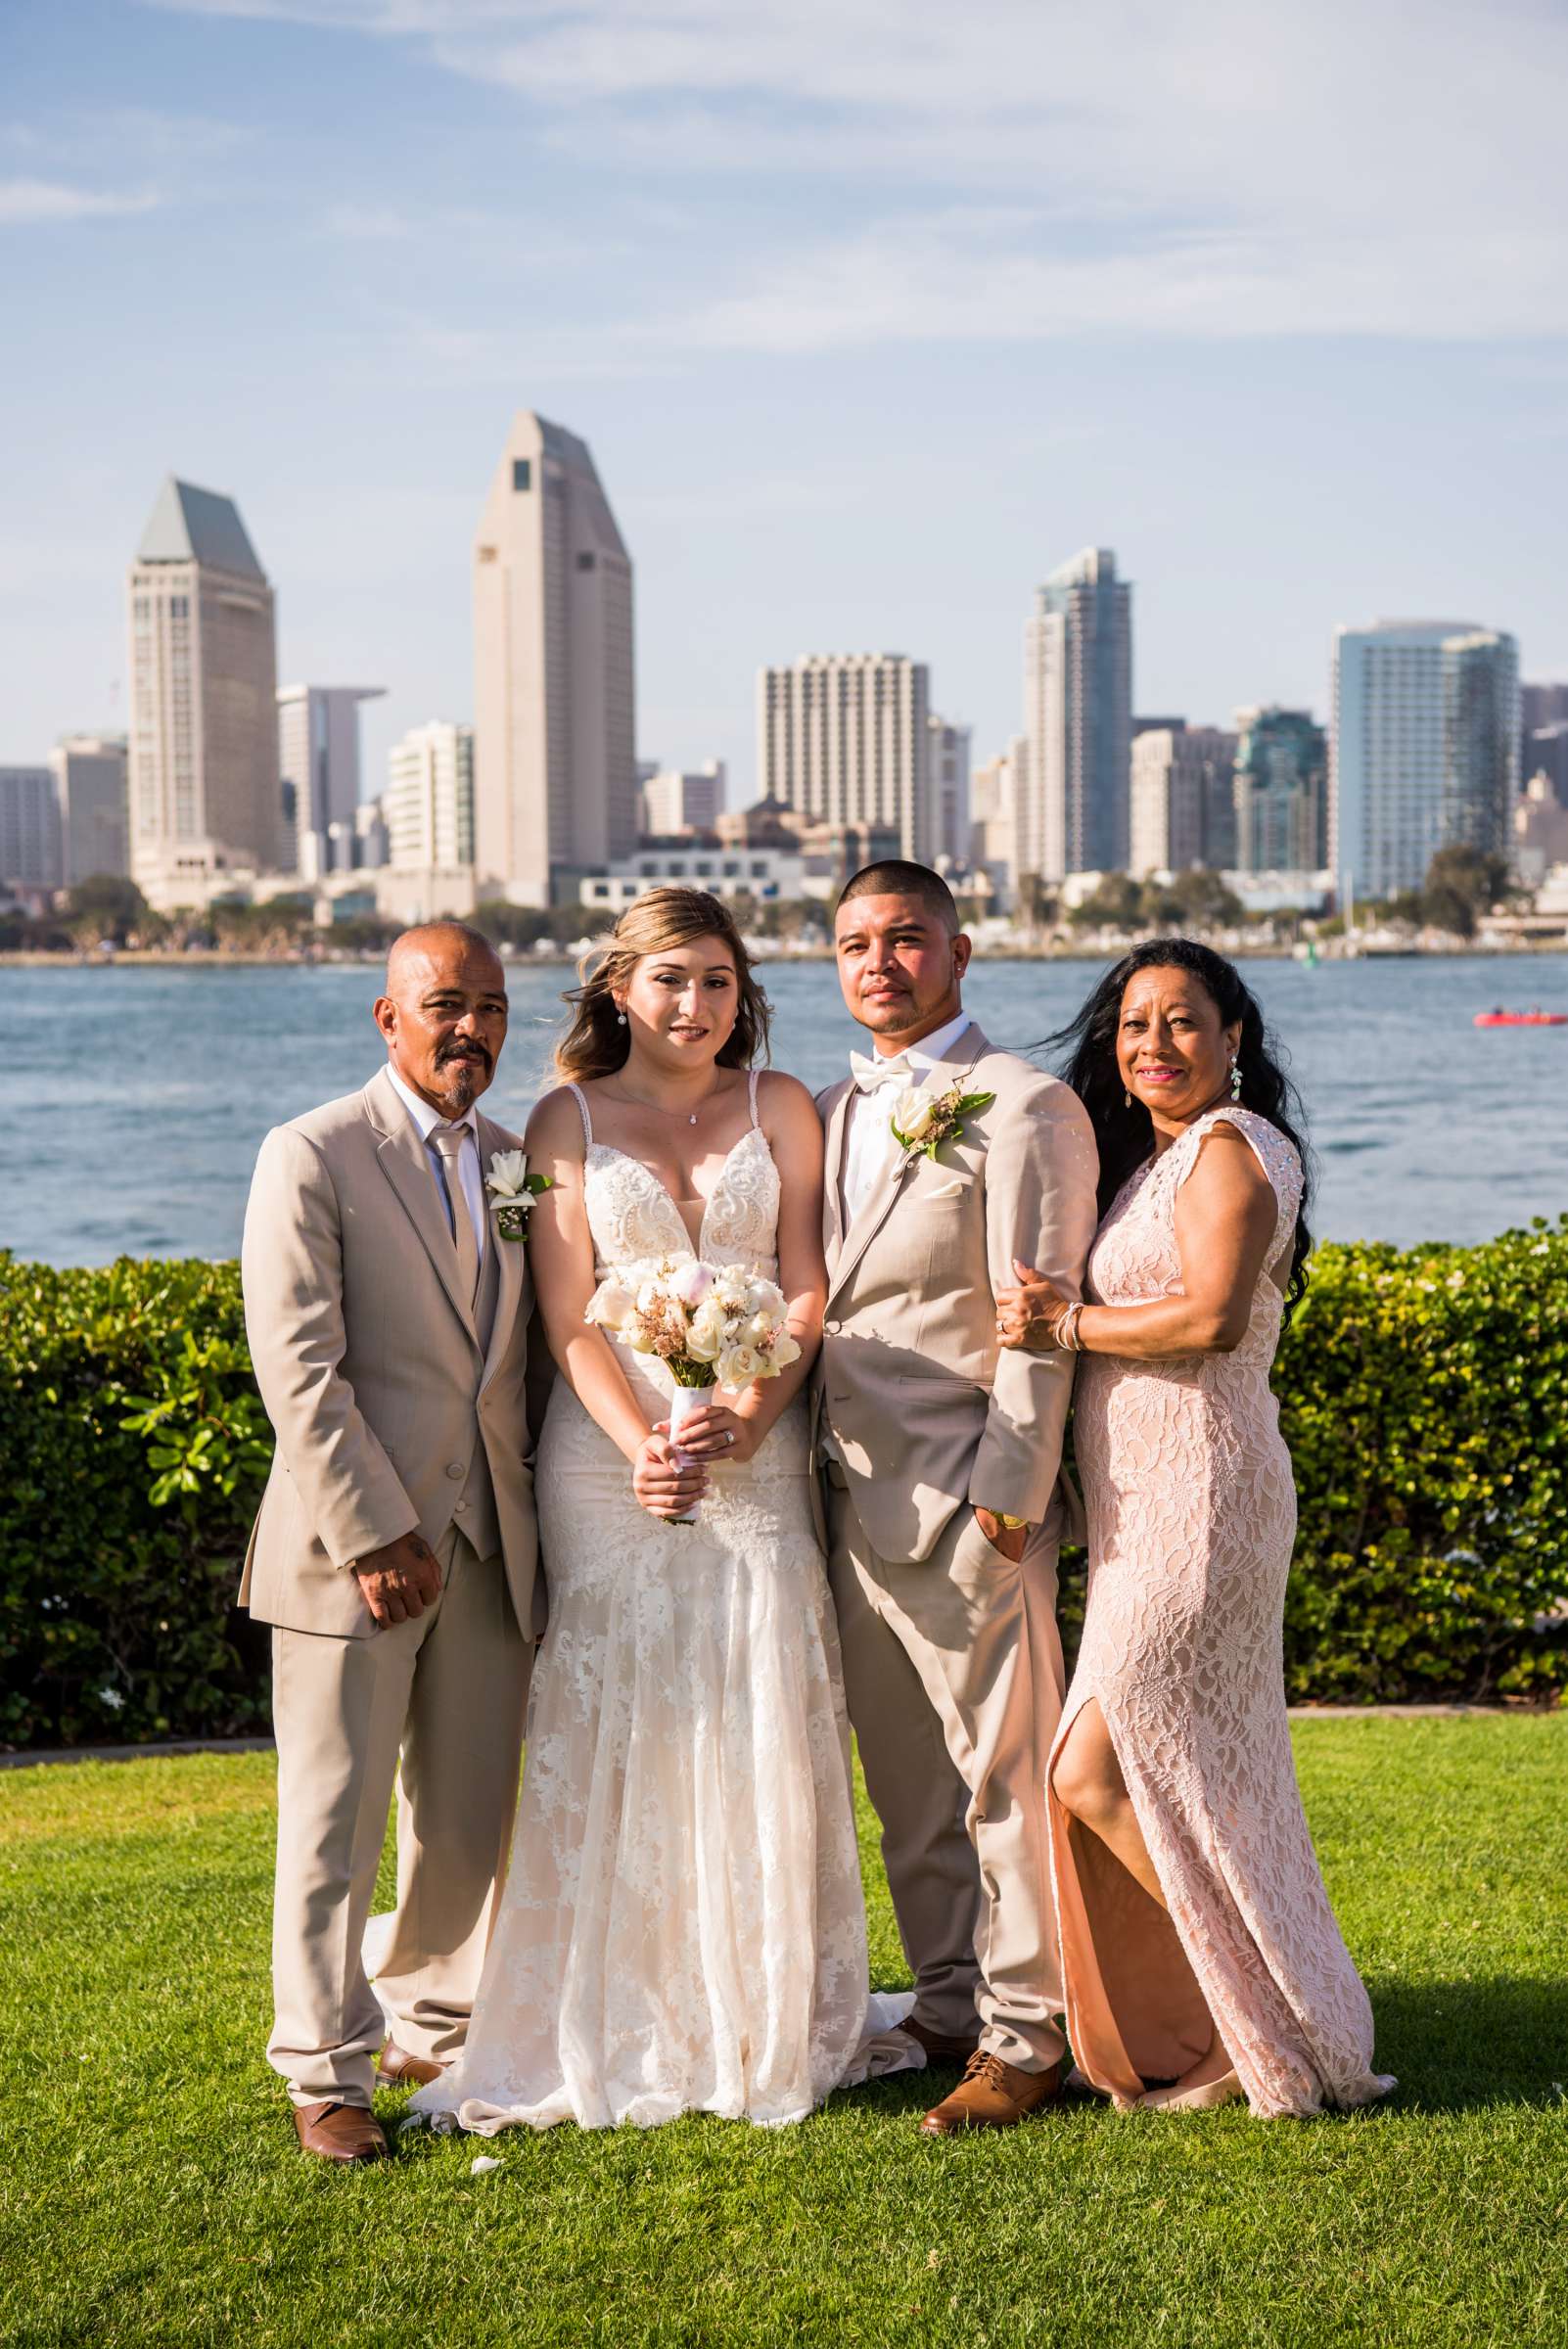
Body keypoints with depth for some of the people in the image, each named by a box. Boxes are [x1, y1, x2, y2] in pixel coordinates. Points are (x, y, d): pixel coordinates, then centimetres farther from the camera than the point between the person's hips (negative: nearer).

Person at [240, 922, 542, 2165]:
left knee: (470, 1821, 12)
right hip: (353, 1546, -5)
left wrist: (543, 1517, 8)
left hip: (490, 1546, 5)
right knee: (334, 1826, 2)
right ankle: (327, 2072, 15)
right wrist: (375, 1535, -16)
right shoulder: (312, 1155, -6)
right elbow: (299, 1366, -12)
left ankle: (435, 2031, 31)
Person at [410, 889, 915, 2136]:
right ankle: (624, 2024, 9)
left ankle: (776, 2016, 14)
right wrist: (641, 1443, -14)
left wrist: (749, 1414, -13)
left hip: (759, 1446, 1)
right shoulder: (568, 1119, 5)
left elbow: (808, 1287, 3)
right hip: (612, 1447, -1)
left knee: (768, 1722, 1)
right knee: (617, 1722, -1)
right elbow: (568, 1313, -1)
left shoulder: (778, 1105, 9)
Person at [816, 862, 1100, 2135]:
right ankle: (949, 2010, 26)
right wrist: (809, 1473, 13)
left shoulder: (1023, 1107, -7)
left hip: (967, 1503, -7)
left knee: (1000, 1776, 0)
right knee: (905, 1782, 14)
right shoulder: (833, 1113, 16)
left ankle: (1023, 2040, 10)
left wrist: (1007, 1495, -16)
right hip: (854, 1499, 7)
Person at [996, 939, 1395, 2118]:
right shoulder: (1150, 1157, 19)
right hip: (1142, 1500, 10)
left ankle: (1276, 2031, 3)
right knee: (1167, 1776, 11)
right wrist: (1063, 1313, -4)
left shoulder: (1228, 1146, -10)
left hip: (1198, 1494, -10)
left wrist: (1069, 1325, -12)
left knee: (1096, 1769, -8)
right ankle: (1222, 2033, 21)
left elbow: (1210, 1317, -23)